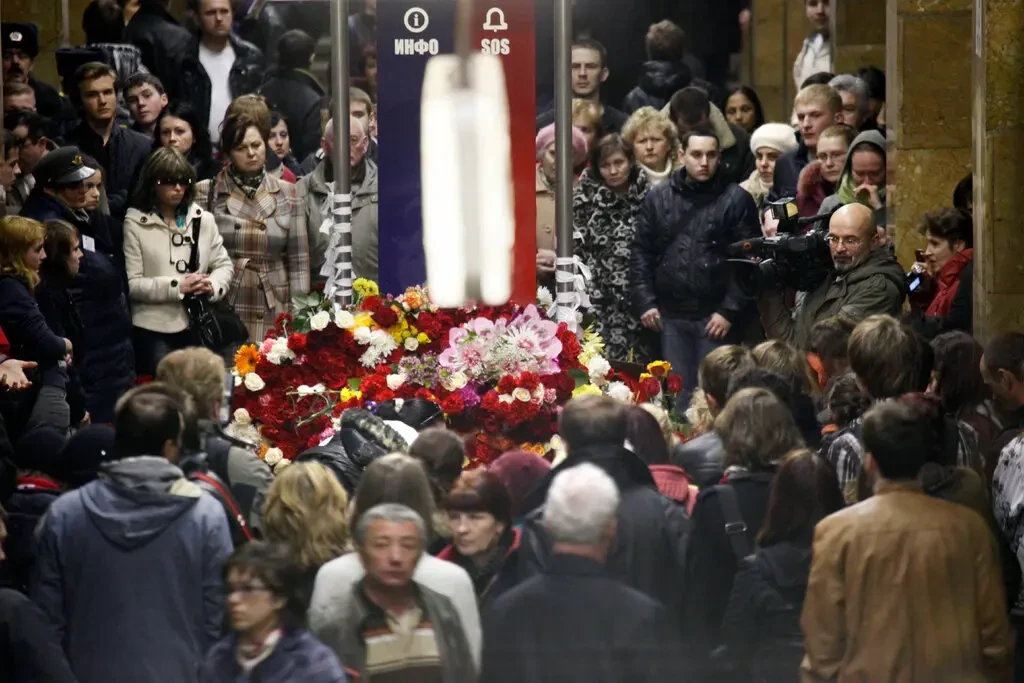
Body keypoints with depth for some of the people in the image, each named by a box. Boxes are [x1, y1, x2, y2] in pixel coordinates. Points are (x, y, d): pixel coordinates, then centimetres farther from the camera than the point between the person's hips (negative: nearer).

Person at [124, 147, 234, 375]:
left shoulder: (203, 220, 7)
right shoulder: (135, 223, -5)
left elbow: (224, 264, 13)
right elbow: (132, 284, -10)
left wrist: (213, 285, -9)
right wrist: (177, 287, -17)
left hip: (196, 326, 4)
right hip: (154, 330, -4)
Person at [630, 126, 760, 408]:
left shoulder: (736, 200, 0)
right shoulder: (657, 199, 10)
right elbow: (641, 254, 11)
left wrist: (731, 310, -10)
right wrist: (645, 302, 0)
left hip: (716, 318, -3)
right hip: (671, 316, 3)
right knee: (679, 392, 5)